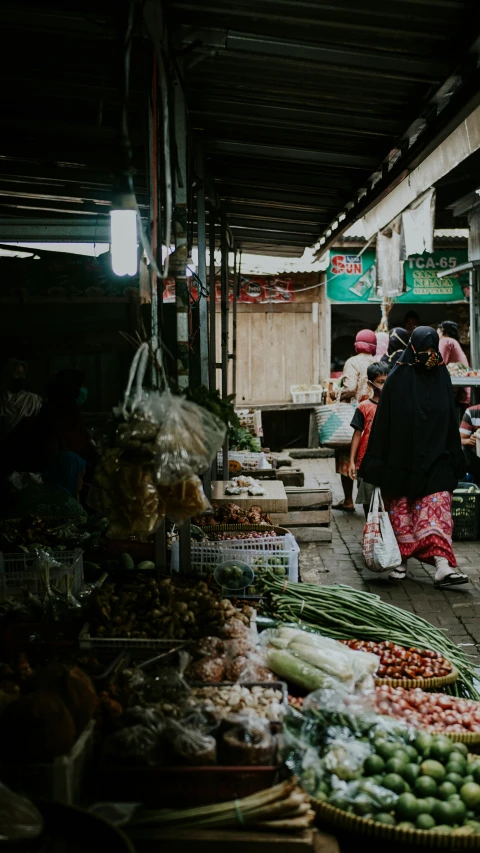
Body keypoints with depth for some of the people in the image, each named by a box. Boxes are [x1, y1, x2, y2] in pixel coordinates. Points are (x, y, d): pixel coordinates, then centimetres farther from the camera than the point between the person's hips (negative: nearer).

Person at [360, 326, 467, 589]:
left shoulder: (442, 378, 5)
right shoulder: (397, 380, -6)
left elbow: (450, 420, 11)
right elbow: (383, 422, -5)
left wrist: (454, 460, 10)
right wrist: (376, 463, -7)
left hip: (435, 461, 2)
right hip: (402, 460, -2)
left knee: (437, 507, -8)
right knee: (401, 509, 6)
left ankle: (442, 566, -14)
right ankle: (401, 561, 20)